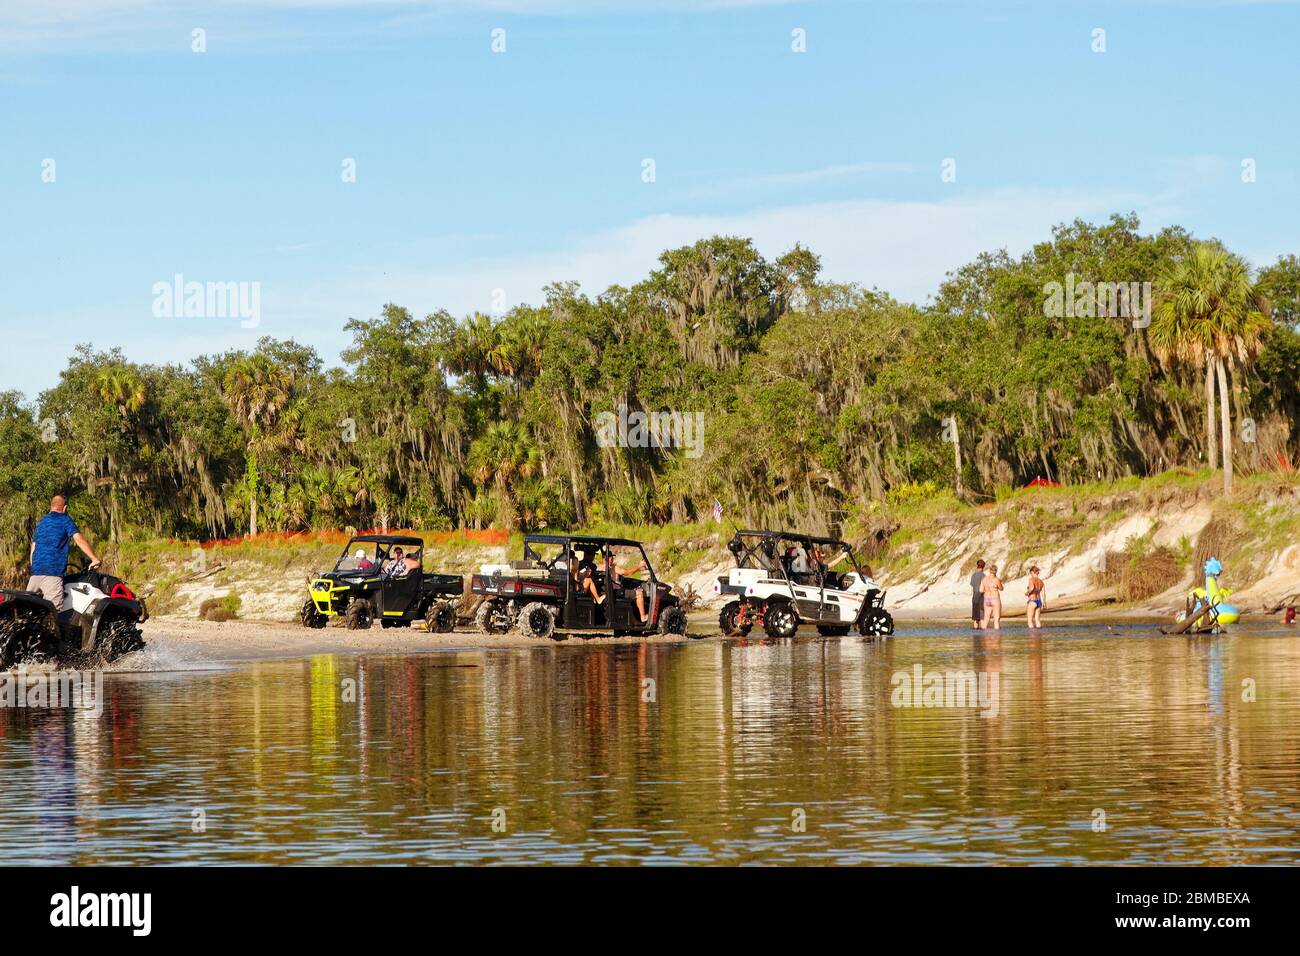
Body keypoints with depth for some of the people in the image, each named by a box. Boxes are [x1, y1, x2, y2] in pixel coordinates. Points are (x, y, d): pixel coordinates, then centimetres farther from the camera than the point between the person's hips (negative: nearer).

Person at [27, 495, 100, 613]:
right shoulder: (65, 521, 4)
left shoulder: (41, 522, 24)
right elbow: (80, 540, -10)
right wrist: (94, 559, -8)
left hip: (35, 573, 6)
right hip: (53, 572, -6)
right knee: (54, 612, -15)